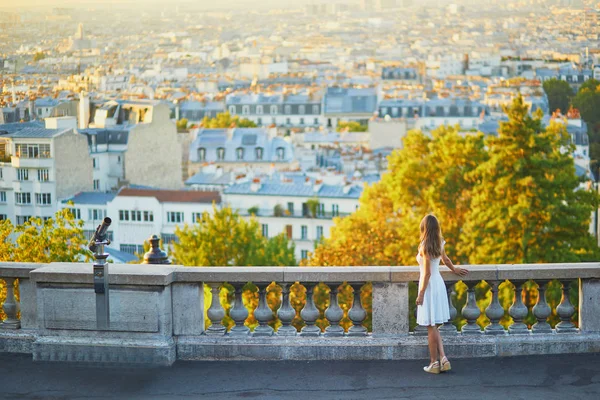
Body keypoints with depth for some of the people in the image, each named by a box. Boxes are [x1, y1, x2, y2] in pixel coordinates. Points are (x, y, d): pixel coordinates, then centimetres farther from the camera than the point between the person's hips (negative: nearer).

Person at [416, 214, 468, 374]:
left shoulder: (425, 247, -18)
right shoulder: (439, 244, 3)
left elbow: (427, 273, -18)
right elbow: (445, 260, 22)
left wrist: (421, 293, -15)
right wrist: (454, 269, 42)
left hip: (429, 285, -7)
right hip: (439, 283, 7)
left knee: (431, 327, 0)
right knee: (434, 327, 15)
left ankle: (434, 363, 6)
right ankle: (443, 358, 5)